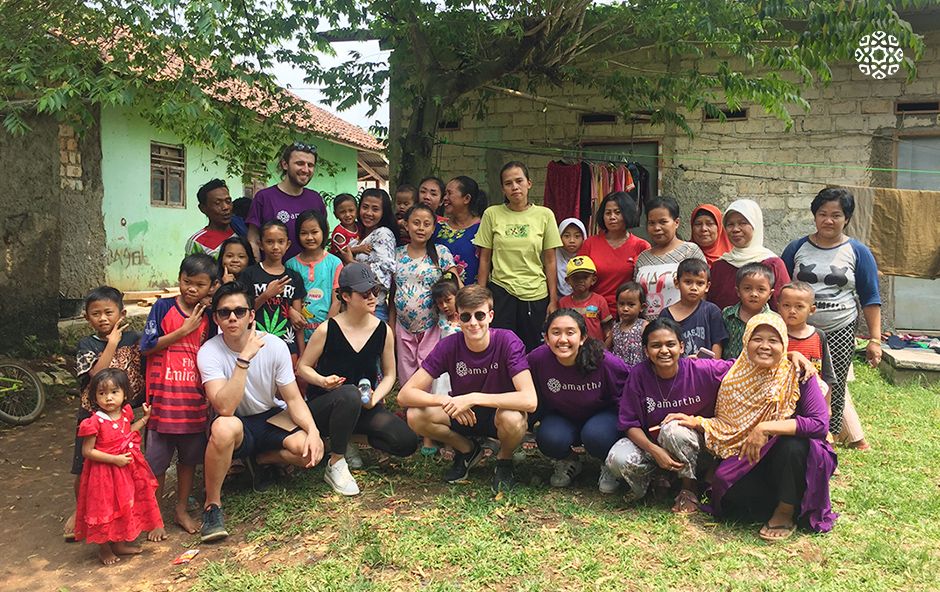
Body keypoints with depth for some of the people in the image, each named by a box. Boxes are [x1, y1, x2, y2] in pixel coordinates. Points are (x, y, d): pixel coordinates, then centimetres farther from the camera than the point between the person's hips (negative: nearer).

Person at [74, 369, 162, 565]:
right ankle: (104, 548, 27)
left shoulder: (125, 413, -3)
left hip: (126, 470, 6)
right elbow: (87, 451, -19)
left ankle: (119, 543, 35)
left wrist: (144, 419, 8)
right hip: (103, 472, -6)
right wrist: (114, 459, -23)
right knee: (104, 508, 7)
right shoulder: (95, 422, -22)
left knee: (124, 506, 17)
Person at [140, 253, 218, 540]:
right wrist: (184, 330, -15)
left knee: (190, 457, 14)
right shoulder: (163, 307, -5)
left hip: (194, 400, 4)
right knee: (156, 460, 5)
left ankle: (181, 510, 31)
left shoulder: (208, 317, 5)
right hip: (163, 398, -3)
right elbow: (147, 347, -11)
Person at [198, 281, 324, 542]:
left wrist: (312, 430, -24)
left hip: (271, 417, 3)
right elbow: (225, 408, -33)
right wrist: (244, 359, -36)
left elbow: (293, 398, -7)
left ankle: (260, 459, 8)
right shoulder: (209, 352, -19)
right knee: (224, 427, -39)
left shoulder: (275, 345, -12)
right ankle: (212, 505, -16)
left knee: (311, 450, -26)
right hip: (236, 425, -2)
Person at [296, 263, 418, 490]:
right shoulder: (327, 330, -12)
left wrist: (374, 399, -14)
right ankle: (335, 465, -20)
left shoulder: (383, 331, -4)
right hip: (323, 405, -4)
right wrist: (323, 381, -23)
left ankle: (347, 441, 8)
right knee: (349, 394, -41)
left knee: (407, 442, -18)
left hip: (363, 407, 4)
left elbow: (389, 375, 5)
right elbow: (302, 367, -2)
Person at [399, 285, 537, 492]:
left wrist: (473, 398, -37)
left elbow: (529, 401, -35)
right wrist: (446, 400, -35)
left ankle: (504, 460, -1)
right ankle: (467, 450, 6)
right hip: (463, 416, 3)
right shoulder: (449, 346, -17)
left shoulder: (508, 342, -24)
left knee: (512, 418, -38)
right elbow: (405, 394, -18)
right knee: (415, 416, -23)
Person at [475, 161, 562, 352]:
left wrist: (553, 300, 1)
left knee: (533, 351, 7)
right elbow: (484, 259, 3)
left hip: (536, 295, 1)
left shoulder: (545, 215, 1)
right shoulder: (492, 214, 0)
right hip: (500, 291, 0)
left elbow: (550, 262, 3)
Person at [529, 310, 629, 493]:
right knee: (550, 439, -30)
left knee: (595, 435, -35)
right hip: (561, 418, 2)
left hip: (602, 414, -2)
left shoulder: (604, 362, -28)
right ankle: (566, 463, 8)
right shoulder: (537, 359, -24)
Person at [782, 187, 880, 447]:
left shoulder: (858, 253, 3)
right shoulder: (796, 249, 5)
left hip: (839, 332, -1)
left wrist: (875, 340, -1)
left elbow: (870, 299, 4)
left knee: (834, 389, 0)